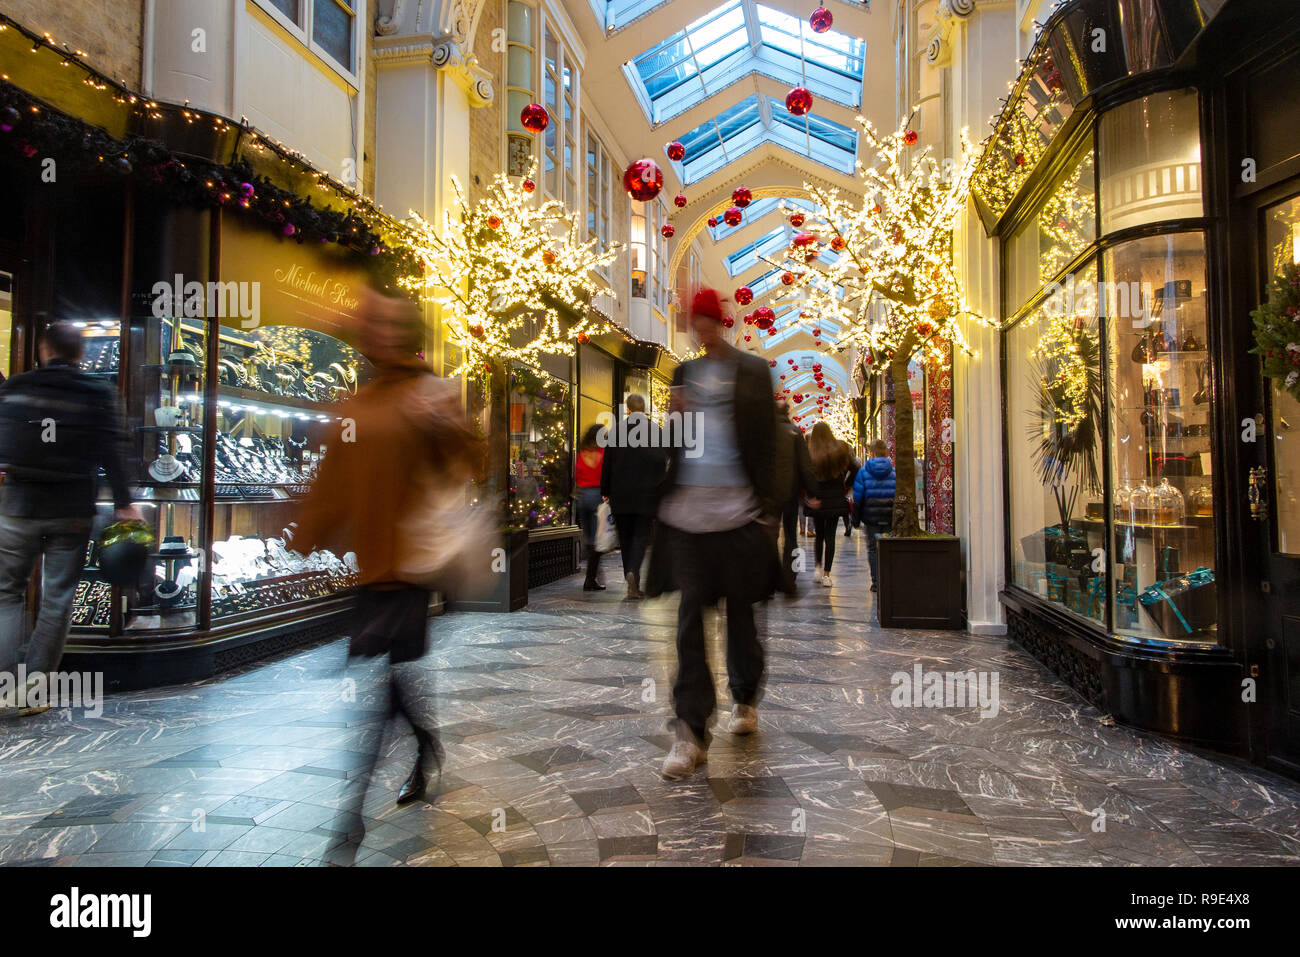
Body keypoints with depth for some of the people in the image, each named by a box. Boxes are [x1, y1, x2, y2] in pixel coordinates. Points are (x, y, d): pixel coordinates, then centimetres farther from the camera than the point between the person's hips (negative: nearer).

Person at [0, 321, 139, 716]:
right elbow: (109, 453, -7)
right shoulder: (98, 393, -4)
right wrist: (124, 503, -4)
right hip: (73, 512, -1)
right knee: (58, 598, 7)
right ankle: (34, 685, 9)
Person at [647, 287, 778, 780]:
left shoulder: (753, 371, 5)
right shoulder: (685, 372, 15)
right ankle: (691, 731, 2)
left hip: (737, 506, -2)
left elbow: (764, 439, 0)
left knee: (740, 609, 9)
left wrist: (765, 503, -7)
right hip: (686, 505, 3)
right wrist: (675, 416, -4)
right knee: (690, 613, -2)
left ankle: (745, 699, 33)